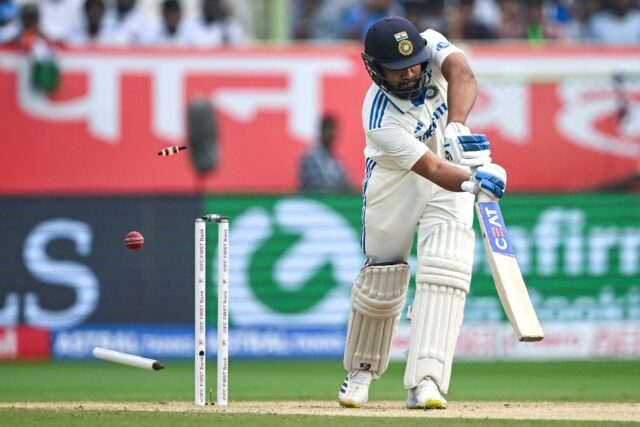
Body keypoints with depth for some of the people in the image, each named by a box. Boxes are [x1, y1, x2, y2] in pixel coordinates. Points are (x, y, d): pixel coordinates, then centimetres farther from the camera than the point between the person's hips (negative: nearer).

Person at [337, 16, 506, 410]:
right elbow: (430, 168, -39)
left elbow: (462, 74, -40)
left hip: (454, 163, 2)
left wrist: (456, 127, -55)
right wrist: (473, 182, -57)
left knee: (444, 273, -16)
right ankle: (362, 369, 32)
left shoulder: (431, 46, -21)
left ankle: (426, 382, -25)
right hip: (395, 183, -2)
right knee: (383, 277, 4)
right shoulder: (380, 120, -32)